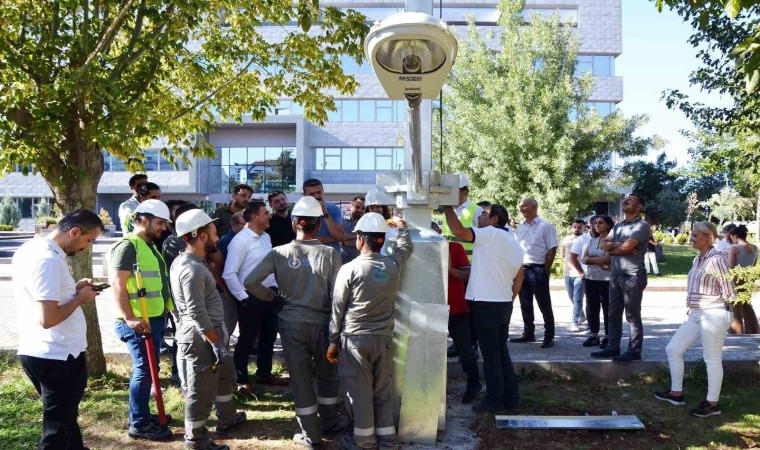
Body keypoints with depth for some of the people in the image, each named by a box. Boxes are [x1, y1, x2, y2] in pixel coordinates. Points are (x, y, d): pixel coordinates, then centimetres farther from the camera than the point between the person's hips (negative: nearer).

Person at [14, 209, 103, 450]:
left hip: (37, 352, 10)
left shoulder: (31, 248, 7)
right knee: (58, 426, 5)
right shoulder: (49, 260, -24)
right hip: (57, 357, -10)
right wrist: (80, 298, -14)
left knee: (63, 416, 25)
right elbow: (48, 319, -28)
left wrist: (73, 288, 8)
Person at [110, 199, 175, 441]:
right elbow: (117, 284, -20)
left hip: (155, 317, 9)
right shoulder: (128, 246, -13)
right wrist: (129, 318, -26)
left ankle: (143, 414, 29)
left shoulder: (150, 246, 17)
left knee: (149, 369, 16)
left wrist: (164, 310, 23)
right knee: (143, 370, -4)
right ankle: (138, 424, 6)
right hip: (138, 321, -9)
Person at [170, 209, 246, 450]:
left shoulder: (187, 261, 9)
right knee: (202, 390, 4)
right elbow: (197, 314, -27)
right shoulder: (192, 269, -24)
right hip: (201, 337, -11)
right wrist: (216, 342, -22)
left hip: (210, 334, 11)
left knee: (226, 374, 26)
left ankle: (226, 419, 42)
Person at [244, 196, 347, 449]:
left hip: (290, 323, 0)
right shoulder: (330, 254, -11)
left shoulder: (278, 253, -9)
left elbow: (250, 282, -11)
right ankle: (329, 421, 37)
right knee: (327, 374, 22)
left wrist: (273, 298, 4)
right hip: (321, 323, 0)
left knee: (300, 378, 11)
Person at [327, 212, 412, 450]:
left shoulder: (349, 269, -12)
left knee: (359, 390, 8)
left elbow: (338, 309, -6)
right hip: (384, 338, 4)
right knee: (383, 389, 14)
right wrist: (402, 227, 41)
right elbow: (405, 246, 21)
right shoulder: (394, 264, -2)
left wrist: (333, 341, 4)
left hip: (355, 339, -4)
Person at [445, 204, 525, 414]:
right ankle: (511, 397, 20)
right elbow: (519, 277, 20)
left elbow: (459, 231, -24)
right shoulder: (513, 242, 17)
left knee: (490, 354, -1)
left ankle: (494, 401, 6)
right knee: (501, 351, 15)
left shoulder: (490, 234, -12)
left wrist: (448, 208, -11)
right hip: (504, 303, 9)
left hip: (487, 304, -9)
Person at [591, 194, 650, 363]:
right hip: (615, 275, 8)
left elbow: (627, 246, -18)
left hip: (633, 276, -7)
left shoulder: (642, 225, -6)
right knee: (614, 314, 10)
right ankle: (612, 348, 18)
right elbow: (603, 245, 6)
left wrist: (612, 246, 0)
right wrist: (620, 244, -9)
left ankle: (634, 351, 6)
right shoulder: (617, 226, 17)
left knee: (632, 315, -1)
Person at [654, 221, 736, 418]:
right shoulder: (697, 260, 11)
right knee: (673, 349, 12)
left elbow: (728, 291, -14)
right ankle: (676, 393, 24)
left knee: (712, 359, 2)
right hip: (695, 315, 9)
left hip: (713, 315, -9)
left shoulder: (715, 259, -14)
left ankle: (712, 403, 14)